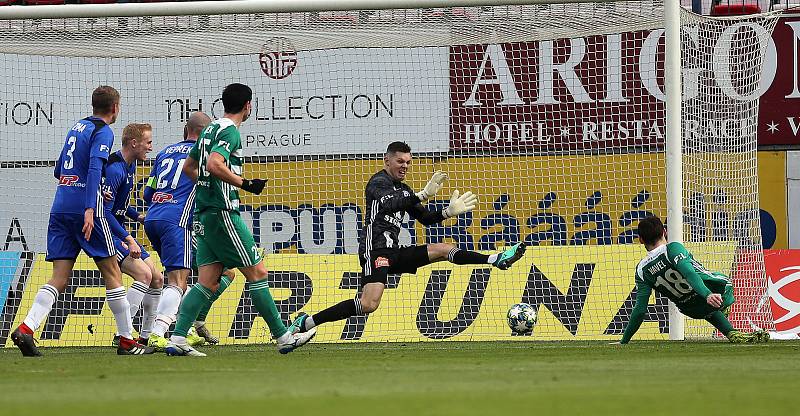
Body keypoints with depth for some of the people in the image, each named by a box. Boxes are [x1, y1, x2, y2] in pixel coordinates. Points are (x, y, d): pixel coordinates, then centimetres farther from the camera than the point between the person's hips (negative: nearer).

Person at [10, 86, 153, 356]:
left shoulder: (77, 127, 19)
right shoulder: (103, 132, -3)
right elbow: (95, 169, -19)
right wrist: (90, 209, -28)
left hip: (60, 207, 7)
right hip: (84, 206, -7)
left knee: (60, 278, 1)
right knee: (112, 273, 4)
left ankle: (26, 328, -19)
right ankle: (126, 341, 7)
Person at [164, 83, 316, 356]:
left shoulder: (211, 129, 18)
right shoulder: (229, 131, -11)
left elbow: (188, 167, 26)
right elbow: (215, 164, -26)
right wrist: (246, 184, -18)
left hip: (204, 215, 9)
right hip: (223, 213, -9)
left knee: (208, 282, 5)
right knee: (257, 273, -3)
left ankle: (177, 339, -6)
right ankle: (283, 337, 1)